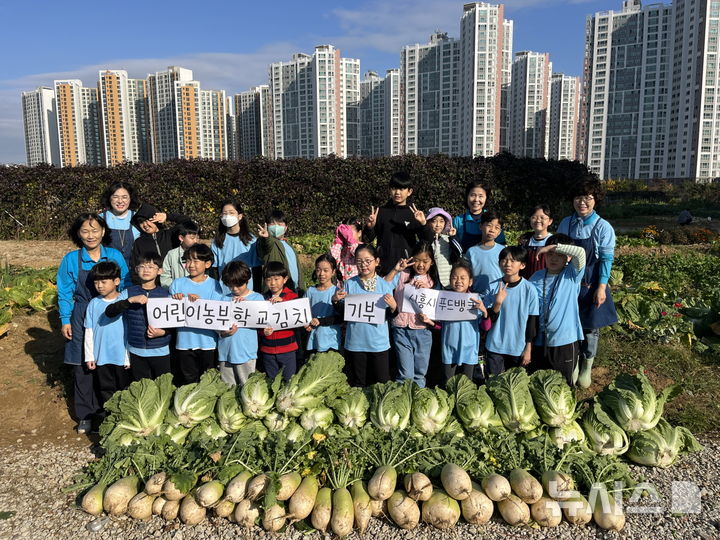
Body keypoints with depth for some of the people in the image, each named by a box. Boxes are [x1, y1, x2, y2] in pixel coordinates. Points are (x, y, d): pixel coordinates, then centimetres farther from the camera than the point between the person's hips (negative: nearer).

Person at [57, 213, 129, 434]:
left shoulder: (115, 256, 0)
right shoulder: (71, 260, -1)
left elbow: (126, 287, 6)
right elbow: (65, 293, 4)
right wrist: (65, 321, 0)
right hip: (82, 320, 0)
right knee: (82, 367, 4)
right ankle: (85, 415, 20)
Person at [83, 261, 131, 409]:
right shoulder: (94, 304, -1)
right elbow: (89, 332, 5)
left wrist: (130, 356, -4)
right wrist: (89, 356, 3)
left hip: (122, 356, -2)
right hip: (101, 357, 2)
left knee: (126, 389, 12)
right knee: (106, 391, 15)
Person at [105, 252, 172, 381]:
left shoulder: (166, 294, -2)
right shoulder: (129, 292, 0)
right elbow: (109, 312, -12)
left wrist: (163, 332, -16)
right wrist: (131, 300, -24)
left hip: (160, 351, -1)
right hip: (136, 351, 1)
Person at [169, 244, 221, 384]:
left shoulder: (214, 285, -2)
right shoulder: (177, 284, 3)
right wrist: (176, 301, -17)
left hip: (207, 341, -1)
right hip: (184, 341, 1)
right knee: (189, 381, 13)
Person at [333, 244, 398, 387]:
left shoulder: (386, 284, -2)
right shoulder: (349, 284, -1)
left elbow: (391, 316, 2)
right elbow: (342, 313, 4)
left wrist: (393, 306, -18)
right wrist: (335, 301, -14)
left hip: (379, 343, 0)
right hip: (355, 343, 1)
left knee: (382, 383, 10)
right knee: (358, 385, 14)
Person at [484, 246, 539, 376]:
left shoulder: (529, 289, -8)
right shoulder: (493, 287, -5)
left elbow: (532, 320, -1)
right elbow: (488, 319, -4)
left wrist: (528, 349, 0)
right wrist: (498, 303, -21)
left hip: (519, 348, -1)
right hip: (495, 347, 1)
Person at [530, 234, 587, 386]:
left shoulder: (572, 275, -6)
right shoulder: (537, 277, 2)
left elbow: (580, 252, -25)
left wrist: (553, 246, -25)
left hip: (565, 339, -3)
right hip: (540, 339, 3)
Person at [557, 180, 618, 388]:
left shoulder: (603, 227, -8)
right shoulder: (566, 224, 2)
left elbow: (606, 259, -8)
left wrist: (601, 287, -12)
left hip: (591, 285, -3)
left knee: (590, 327, 7)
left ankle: (587, 367, 23)